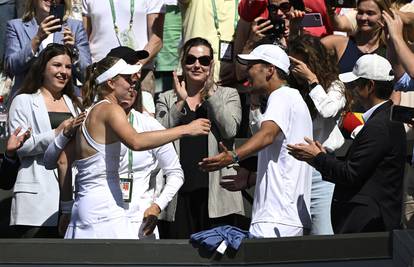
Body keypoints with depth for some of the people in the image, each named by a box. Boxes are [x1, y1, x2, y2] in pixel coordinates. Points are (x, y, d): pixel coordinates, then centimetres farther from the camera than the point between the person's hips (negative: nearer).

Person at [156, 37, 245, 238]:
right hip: (180, 193, 1)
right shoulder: (166, 99, 17)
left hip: (216, 191, -1)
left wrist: (211, 95, -5)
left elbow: (230, 130, -6)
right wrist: (180, 103, -7)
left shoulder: (228, 95, 12)